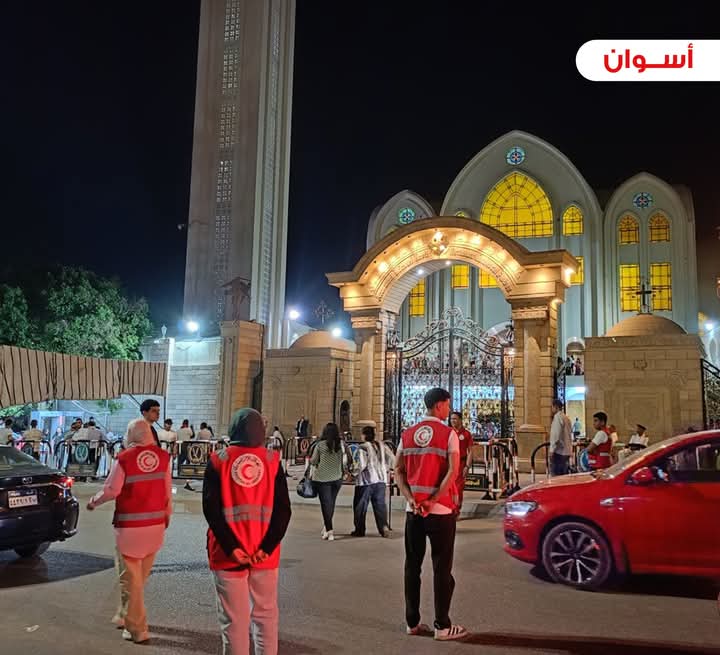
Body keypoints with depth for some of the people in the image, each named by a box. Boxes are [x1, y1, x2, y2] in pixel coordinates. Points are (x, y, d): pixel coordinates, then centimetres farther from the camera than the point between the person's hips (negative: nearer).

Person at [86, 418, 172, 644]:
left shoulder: (124, 458, -13)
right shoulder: (163, 457, -2)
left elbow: (111, 490, -10)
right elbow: (168, 491, 4)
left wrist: (93, 501, 10)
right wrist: (167, 515, 19)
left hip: (130, 526, -4)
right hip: (156, 525, 4)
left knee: (130, 578, 7)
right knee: (140, 576, 19)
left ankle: (137, 629, 11)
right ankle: (124, 616, 36)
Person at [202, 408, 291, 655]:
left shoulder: (218, 460, -2)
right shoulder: (272, 460, 1)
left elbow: (211, 508, -9)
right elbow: (283, 508, -6)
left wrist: (230, 547, -10)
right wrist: (268, 547, -9)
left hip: (229, 552, -1)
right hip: (264, 554, 1)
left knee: (234, 619, 7)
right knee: (265, 614, 13)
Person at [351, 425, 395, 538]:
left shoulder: (362, 447, -11)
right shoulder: (382, 445, 6)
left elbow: (362, 465, -18)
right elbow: (392, 459, 6)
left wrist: (354, 474, -4)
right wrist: (387, 470, 18)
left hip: (366, 480, -5)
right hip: (381, 480, 5)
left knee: (360, 505, 7)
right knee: (380, 504, 9)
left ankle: (359, 530, 13)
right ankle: (383, 527, -6)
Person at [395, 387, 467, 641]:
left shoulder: (407, 435, 7)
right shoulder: (448, 434, -8)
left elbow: (398, 471, 1)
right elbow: (453, 472, -18)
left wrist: (412, 499, -7)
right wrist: (432, 501, -17)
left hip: (413, 511, 5)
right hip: (441, 510, -5)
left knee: (412, 566, 12)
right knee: (442, 568, 4)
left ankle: (412, 622, 20)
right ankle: (443, 626, 9)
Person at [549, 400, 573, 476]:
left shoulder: (557, 417, -11)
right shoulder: (566, 418, 17)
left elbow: (556, 434, -18)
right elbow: (570, 432, 21)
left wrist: (552, 449, -18)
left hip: (558, 451, -9)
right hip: (567, 451, 9)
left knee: (555, 475, -10)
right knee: (564, 475, 11)